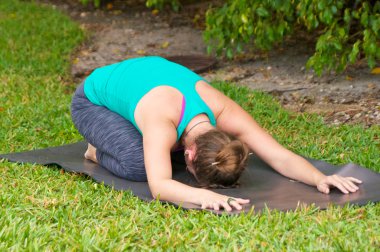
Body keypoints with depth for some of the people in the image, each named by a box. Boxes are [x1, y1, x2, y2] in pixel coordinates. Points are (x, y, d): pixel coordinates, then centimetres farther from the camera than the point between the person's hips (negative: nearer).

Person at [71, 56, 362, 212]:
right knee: (138, 164, -29)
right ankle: (99, 151, 4)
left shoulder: (224, 111, -31)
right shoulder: (162, 123, -47)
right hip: (94, 98, -6)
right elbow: (159, 185, -60)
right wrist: (204, 196, -77)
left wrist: (320, 179, -51)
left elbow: (281, 156, -35)